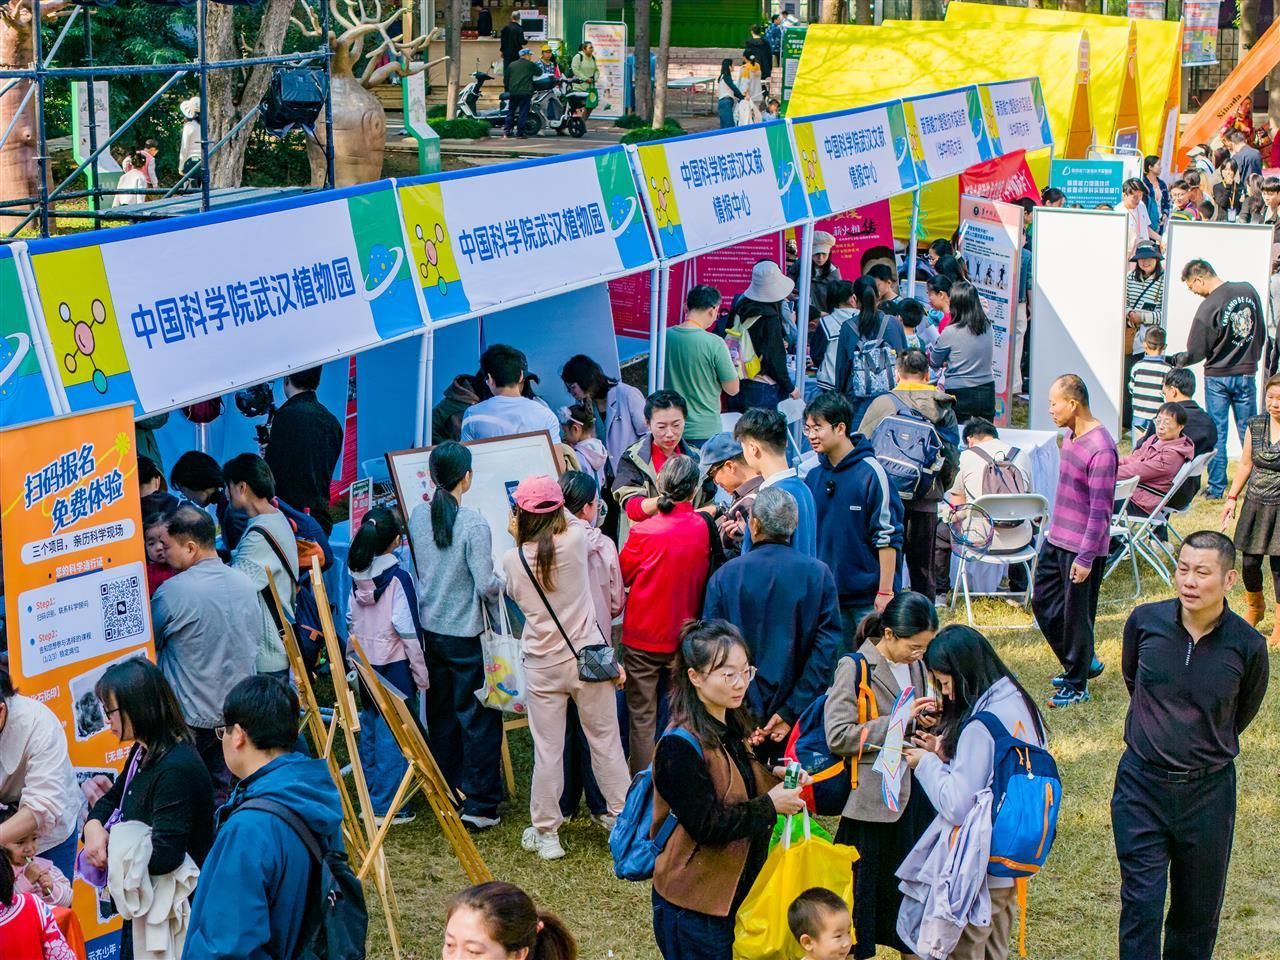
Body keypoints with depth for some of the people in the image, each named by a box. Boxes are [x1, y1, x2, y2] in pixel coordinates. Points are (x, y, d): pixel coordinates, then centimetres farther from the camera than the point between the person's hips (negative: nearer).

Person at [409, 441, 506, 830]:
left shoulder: (418, 516, -2)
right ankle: (480, 804, 5)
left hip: (430, 629, 6)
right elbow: (486, 586, -18)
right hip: (466, 635, -6)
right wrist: (505, 579, 0)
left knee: (441, 713, 17)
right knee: (479, 717, 4)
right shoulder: (474, 524, -19)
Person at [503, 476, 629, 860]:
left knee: (547, 750, 7)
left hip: (543, 666, 0)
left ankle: (546, 833, 16)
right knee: (605, 742, 12)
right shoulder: (576, 541, -10)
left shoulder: (513, 559, -10)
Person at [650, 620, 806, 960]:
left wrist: (773, 778, 1)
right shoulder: (679, 746, -22)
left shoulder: (736, 726, 5)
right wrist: (770, 805, -19)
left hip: (738, 890, 8)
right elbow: (707, 826, -24)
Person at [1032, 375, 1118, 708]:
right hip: (1056, 540, 9)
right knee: (1043, 603, 16)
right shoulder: (1070, 436, 6)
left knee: (1076, 615, 3)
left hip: (1082, 548, -9)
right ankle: (1083, 662, 33)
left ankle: (1077, 685, 18)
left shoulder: (1101, 449, -22)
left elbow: (1100, 509, -22)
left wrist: (1086, 558, -22)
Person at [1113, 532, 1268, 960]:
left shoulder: (1247, 646, -12)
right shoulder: (1145, 621, -9)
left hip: (1208, 791, 0)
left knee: (1199, 909, 14)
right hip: (1142, 784, 0)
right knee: (1141, 904, -4)